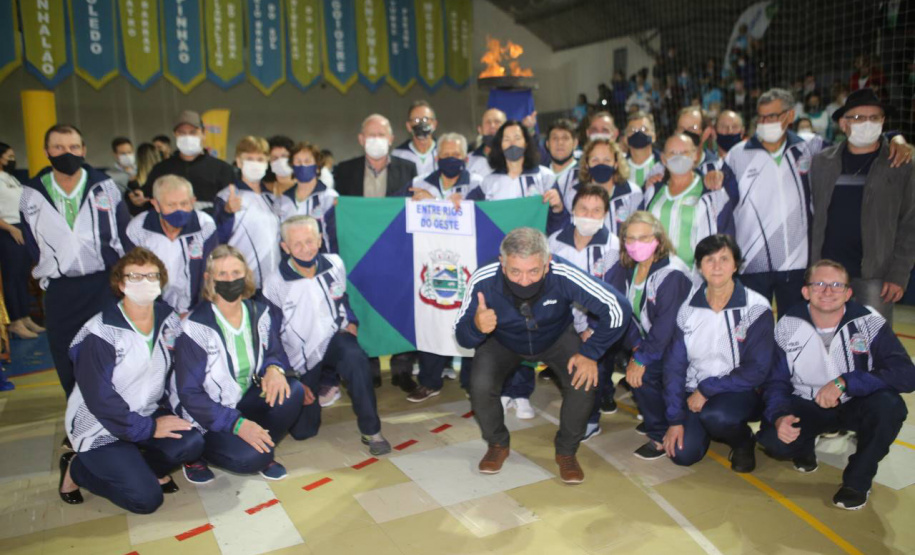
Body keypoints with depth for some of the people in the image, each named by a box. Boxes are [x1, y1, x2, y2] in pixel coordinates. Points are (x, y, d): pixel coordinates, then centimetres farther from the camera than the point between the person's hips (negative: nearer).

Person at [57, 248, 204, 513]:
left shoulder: (169, 320, -2)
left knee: (191, 442, -23)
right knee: (147, 498, -15)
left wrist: (177, 414, -12)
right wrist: (148, 429, -19)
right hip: (101, 428, -5)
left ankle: (145, 467, 7)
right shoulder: (100, 333, -20)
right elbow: (99, 397, -21)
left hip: (147, 413, 5)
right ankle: (76, 468, 10)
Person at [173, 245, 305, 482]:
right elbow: (189, 393, -18)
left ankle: (263, 448, 0)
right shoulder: (196, 327, -19)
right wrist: (237, 423, -28)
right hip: (209, 416, -5)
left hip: (245, 401, 5)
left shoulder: (258, 312, -4)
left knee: (292, 390, -22)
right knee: (251, 458, -28)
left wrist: (274, 368, -21)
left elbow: (275, 353, 6)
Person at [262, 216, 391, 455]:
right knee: (303, 430, 0)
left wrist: (351, 322, -4)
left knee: (356, 359, -36)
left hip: (333, 337, 1)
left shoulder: (335, 264, -8)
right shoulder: (275, 285, -17)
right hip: (300, 356, -1)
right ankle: (324, 381, 32)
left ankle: (371, 431, -22)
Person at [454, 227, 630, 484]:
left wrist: (590, 353, -25)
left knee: (584, 384, -22)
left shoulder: (563, 276, -39)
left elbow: (617, 309, -29)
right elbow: (462, 336, -25)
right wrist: (476, 327, -48)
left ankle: (566, 452, 7)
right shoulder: (483, 281, -36)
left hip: (556, 337, 0)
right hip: (503, 341, 0)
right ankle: (498, 445, 10)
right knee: (480, 386, -23)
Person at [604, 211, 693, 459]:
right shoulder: (626, 268, 1)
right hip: (646, 341, 8)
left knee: (643, 373, -23)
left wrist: (642, 358, -24)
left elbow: (667, 325, -26)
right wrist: (636, 348, -12)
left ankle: (662, 436, -4)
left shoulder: (673, 274, -22)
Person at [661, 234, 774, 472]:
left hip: (739, 392, -3)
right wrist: (675, 419, -8)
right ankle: (702, 425, 20)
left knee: (714, 414, -36)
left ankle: (744, 441, 1)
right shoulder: (689, 308, -2)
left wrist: (707, 389, -17)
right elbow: (674, 364, -2)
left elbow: (757, 370, -13)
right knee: (683, 453, -16)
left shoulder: (756, 308, -10)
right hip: (694, 392, 3)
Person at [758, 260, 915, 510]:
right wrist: (779, 417, -29)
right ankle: (805, 446, 14)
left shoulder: (870, 322, -17)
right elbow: (776, 382, -8)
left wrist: (845, 382, -33)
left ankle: (857, 479, -9)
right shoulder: (788, 327, -12)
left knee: (889, 404, -34)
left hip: (855, 404, 0)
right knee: (773, 440, -27)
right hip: (807, 405, 1)